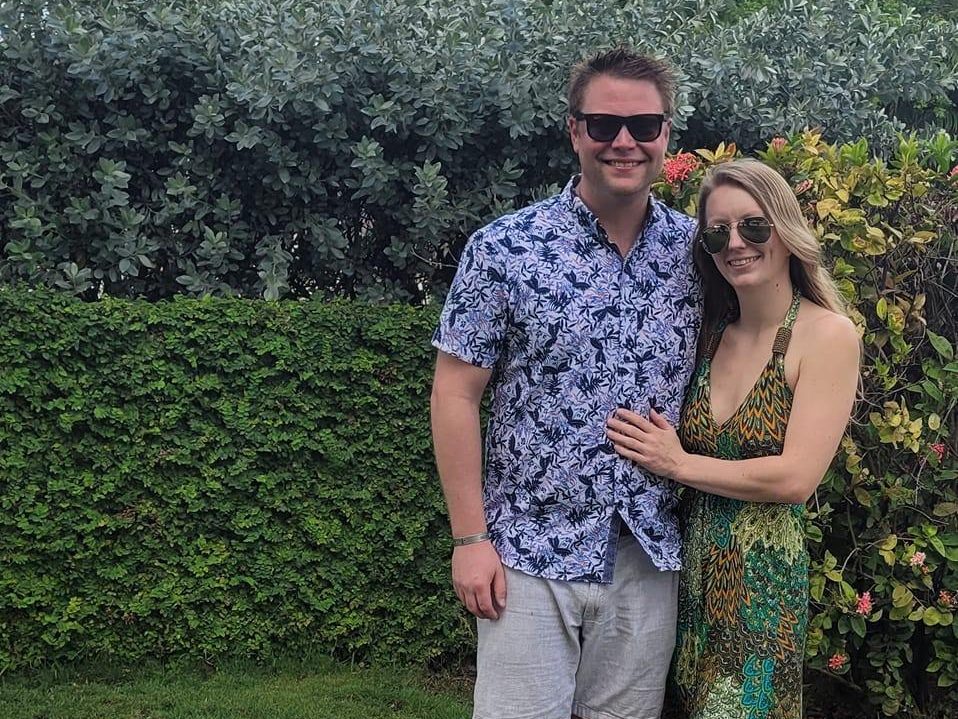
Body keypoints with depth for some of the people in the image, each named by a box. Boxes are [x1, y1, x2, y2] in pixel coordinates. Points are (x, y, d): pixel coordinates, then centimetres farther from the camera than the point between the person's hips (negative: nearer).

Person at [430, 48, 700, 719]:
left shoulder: (697, 251, 2)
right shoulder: (505, 250, -8)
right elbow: (456, 394, -6)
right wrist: (471, 537, -9)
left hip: (650, 554, 3)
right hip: (531, 553, -3)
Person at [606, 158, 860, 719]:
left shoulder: (828, 335, -10)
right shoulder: (712, 335, 7)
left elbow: (795, 478, -17)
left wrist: (679, 463, -10)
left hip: (763, 574, -5)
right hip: (693, 566, 5)